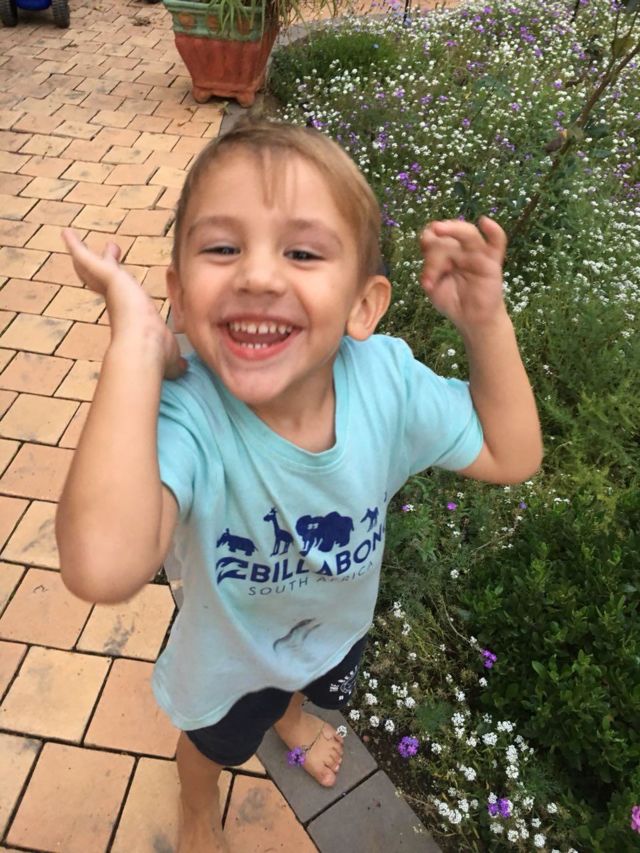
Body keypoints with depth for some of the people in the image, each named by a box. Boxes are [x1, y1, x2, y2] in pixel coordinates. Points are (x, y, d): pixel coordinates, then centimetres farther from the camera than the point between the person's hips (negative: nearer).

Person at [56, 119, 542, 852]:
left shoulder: (386, 378, -31)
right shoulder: (184, 412, -43)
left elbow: (511, 456, -17)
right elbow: (104, 568, -61)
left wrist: (486, 322, -30)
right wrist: (135, 344, -56)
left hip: (338, 623, 4)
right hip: (228, 653, -3)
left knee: (314, 687, 40)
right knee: (218, 743, 32)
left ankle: (290, 714, 79)